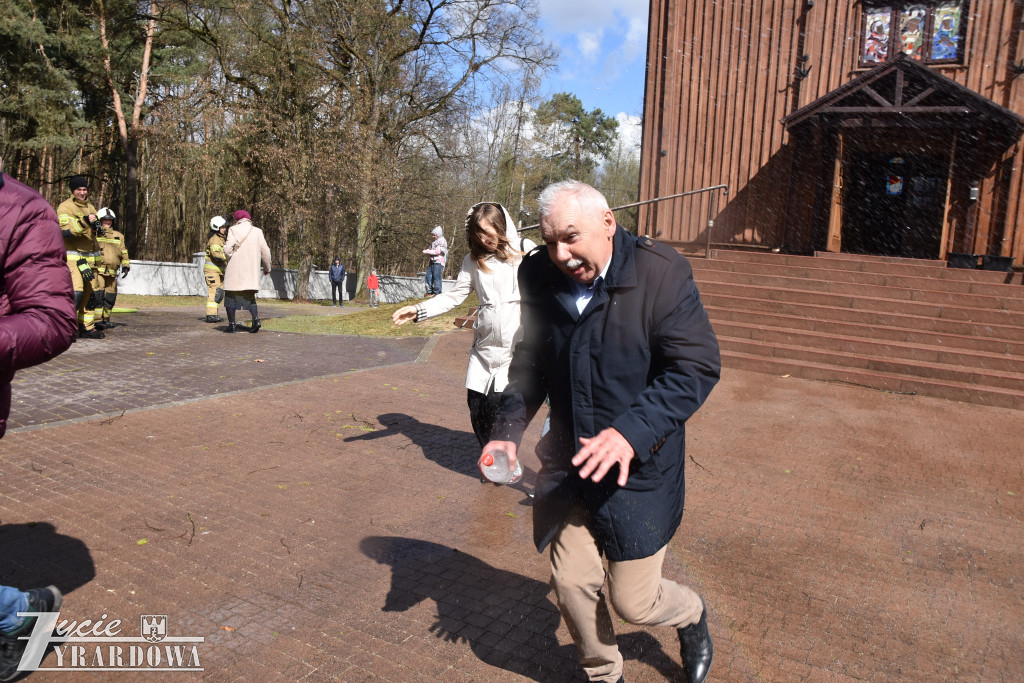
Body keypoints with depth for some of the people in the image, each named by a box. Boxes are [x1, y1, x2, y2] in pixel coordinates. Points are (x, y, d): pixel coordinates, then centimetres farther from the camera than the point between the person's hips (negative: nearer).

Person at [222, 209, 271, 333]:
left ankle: (231, 323, 6)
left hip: (234, 268, -3)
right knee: (249, 296, 11)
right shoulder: (257, 231, 5)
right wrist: (267, 267, 16)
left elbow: (228, 249, -12)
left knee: (231, 295, 9)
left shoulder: (233, 230, -3)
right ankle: (256, 319, -10)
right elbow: (265, 251, 3)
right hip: (251, 270, 3)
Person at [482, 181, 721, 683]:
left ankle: (690, 615, 43)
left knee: (633, 601, 5)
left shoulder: (661, 274, -18)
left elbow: (697, 367, -18)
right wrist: (508, 428, -5)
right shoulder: (540, 276, -3)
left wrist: (632, 431, -30)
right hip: (569, 461, 5)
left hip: (640, 468, -4)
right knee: (571, 583, 11)